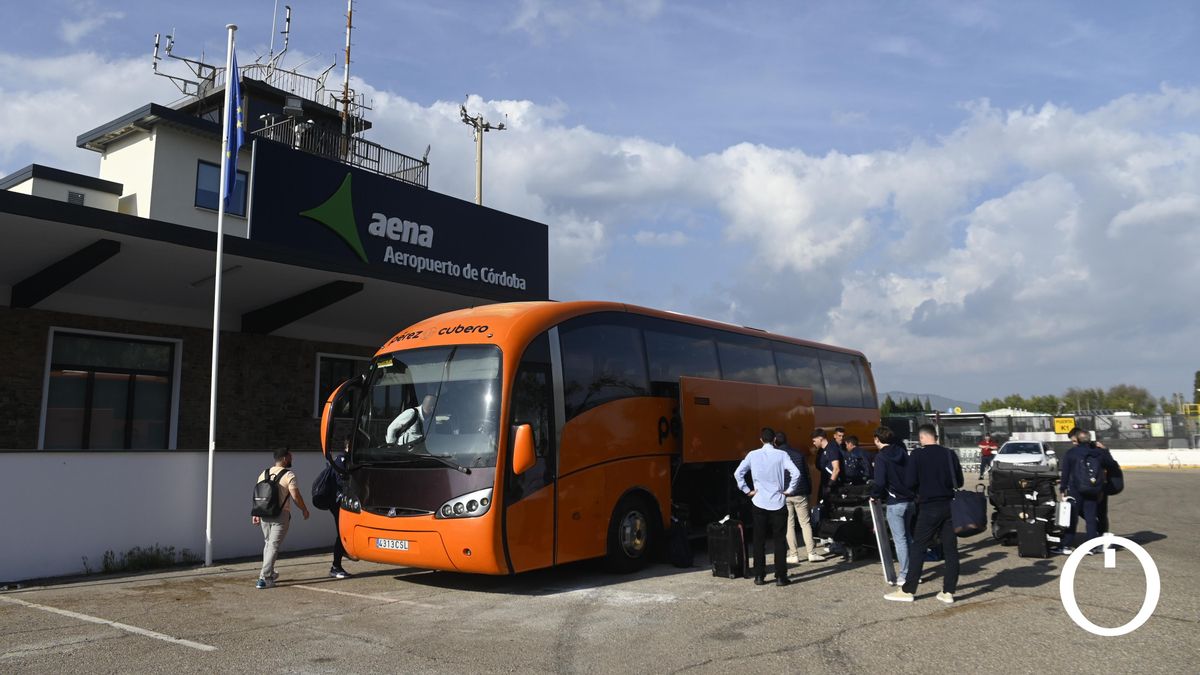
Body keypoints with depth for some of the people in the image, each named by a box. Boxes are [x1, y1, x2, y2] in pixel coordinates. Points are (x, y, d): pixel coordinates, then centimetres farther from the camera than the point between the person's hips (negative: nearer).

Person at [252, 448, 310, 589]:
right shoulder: (289, 475, -11)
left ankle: (270, 573, 29)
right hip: (281, 515, -6)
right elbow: (295, 496, -14)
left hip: (264, 514, 6)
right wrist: (304, 509, 0)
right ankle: (264, 578, -8)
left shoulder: (264, 474, 9)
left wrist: (256, 514, 15)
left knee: (267, 543, 19)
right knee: (273, 546, -4)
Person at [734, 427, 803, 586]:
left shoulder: (753, 455, -1)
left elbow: (738, 473, -6)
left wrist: (747, 490, 2)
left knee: (759, 540, 8)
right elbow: (796, 473, -16)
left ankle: (759, 576, 11)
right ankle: (780, 577, 6)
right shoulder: (781, 455, -5)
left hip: (759, 502, 1)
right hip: (778, 502, -1)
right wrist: (790, 490, -4)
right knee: (779, 540, 6)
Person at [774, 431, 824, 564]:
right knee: (805, 523, 7)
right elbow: (807, 473, 6)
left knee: (789, 524, 4)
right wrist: (809, 490, 10)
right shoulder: (798, 454, 4)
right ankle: (812, 553, 2)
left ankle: (793, 554, 3)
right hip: (800, 493, 1)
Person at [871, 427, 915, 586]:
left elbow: (880, 482, -17)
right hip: (909, 500, 7)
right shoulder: (902, 452, 8)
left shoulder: (881, 457, -12)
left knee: (900, 539, -1)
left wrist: (875, 495, 0)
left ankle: (904, 575, 2)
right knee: (908, 537, 18)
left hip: (895, 503, -7)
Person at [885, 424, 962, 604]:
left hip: (929, 507, -4)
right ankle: (948, 591, 11)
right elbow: (959, 481, 9)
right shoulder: (950, 454, 3)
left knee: (918, 548, 1)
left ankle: (908, 590, 3)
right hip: (949, 506, 4)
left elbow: (909, 482, -12)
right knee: (950, 549, 9)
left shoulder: (917, 455, -9)